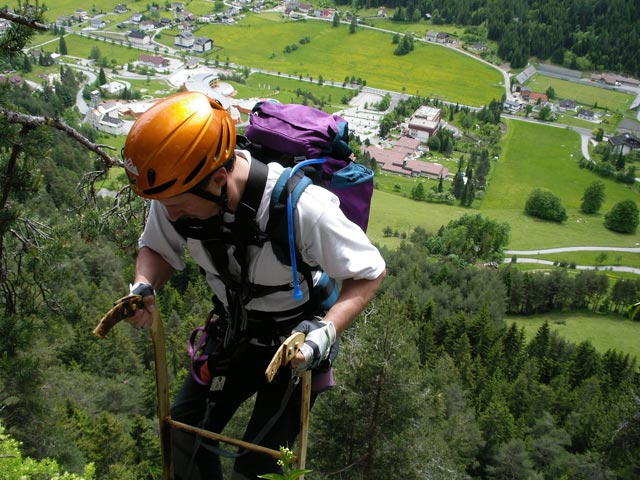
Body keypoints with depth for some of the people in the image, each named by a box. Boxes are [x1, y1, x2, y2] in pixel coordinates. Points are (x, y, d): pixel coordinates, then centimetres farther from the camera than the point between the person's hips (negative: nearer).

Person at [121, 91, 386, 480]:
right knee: (185, 433, 8)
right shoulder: (178, 186, -23)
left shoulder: (302, 208, -38)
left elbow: (369, 272, -23)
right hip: (234, 334, 5)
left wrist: (327, 330, -38)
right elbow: (157, 248, -1)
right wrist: (144, 287, -23)